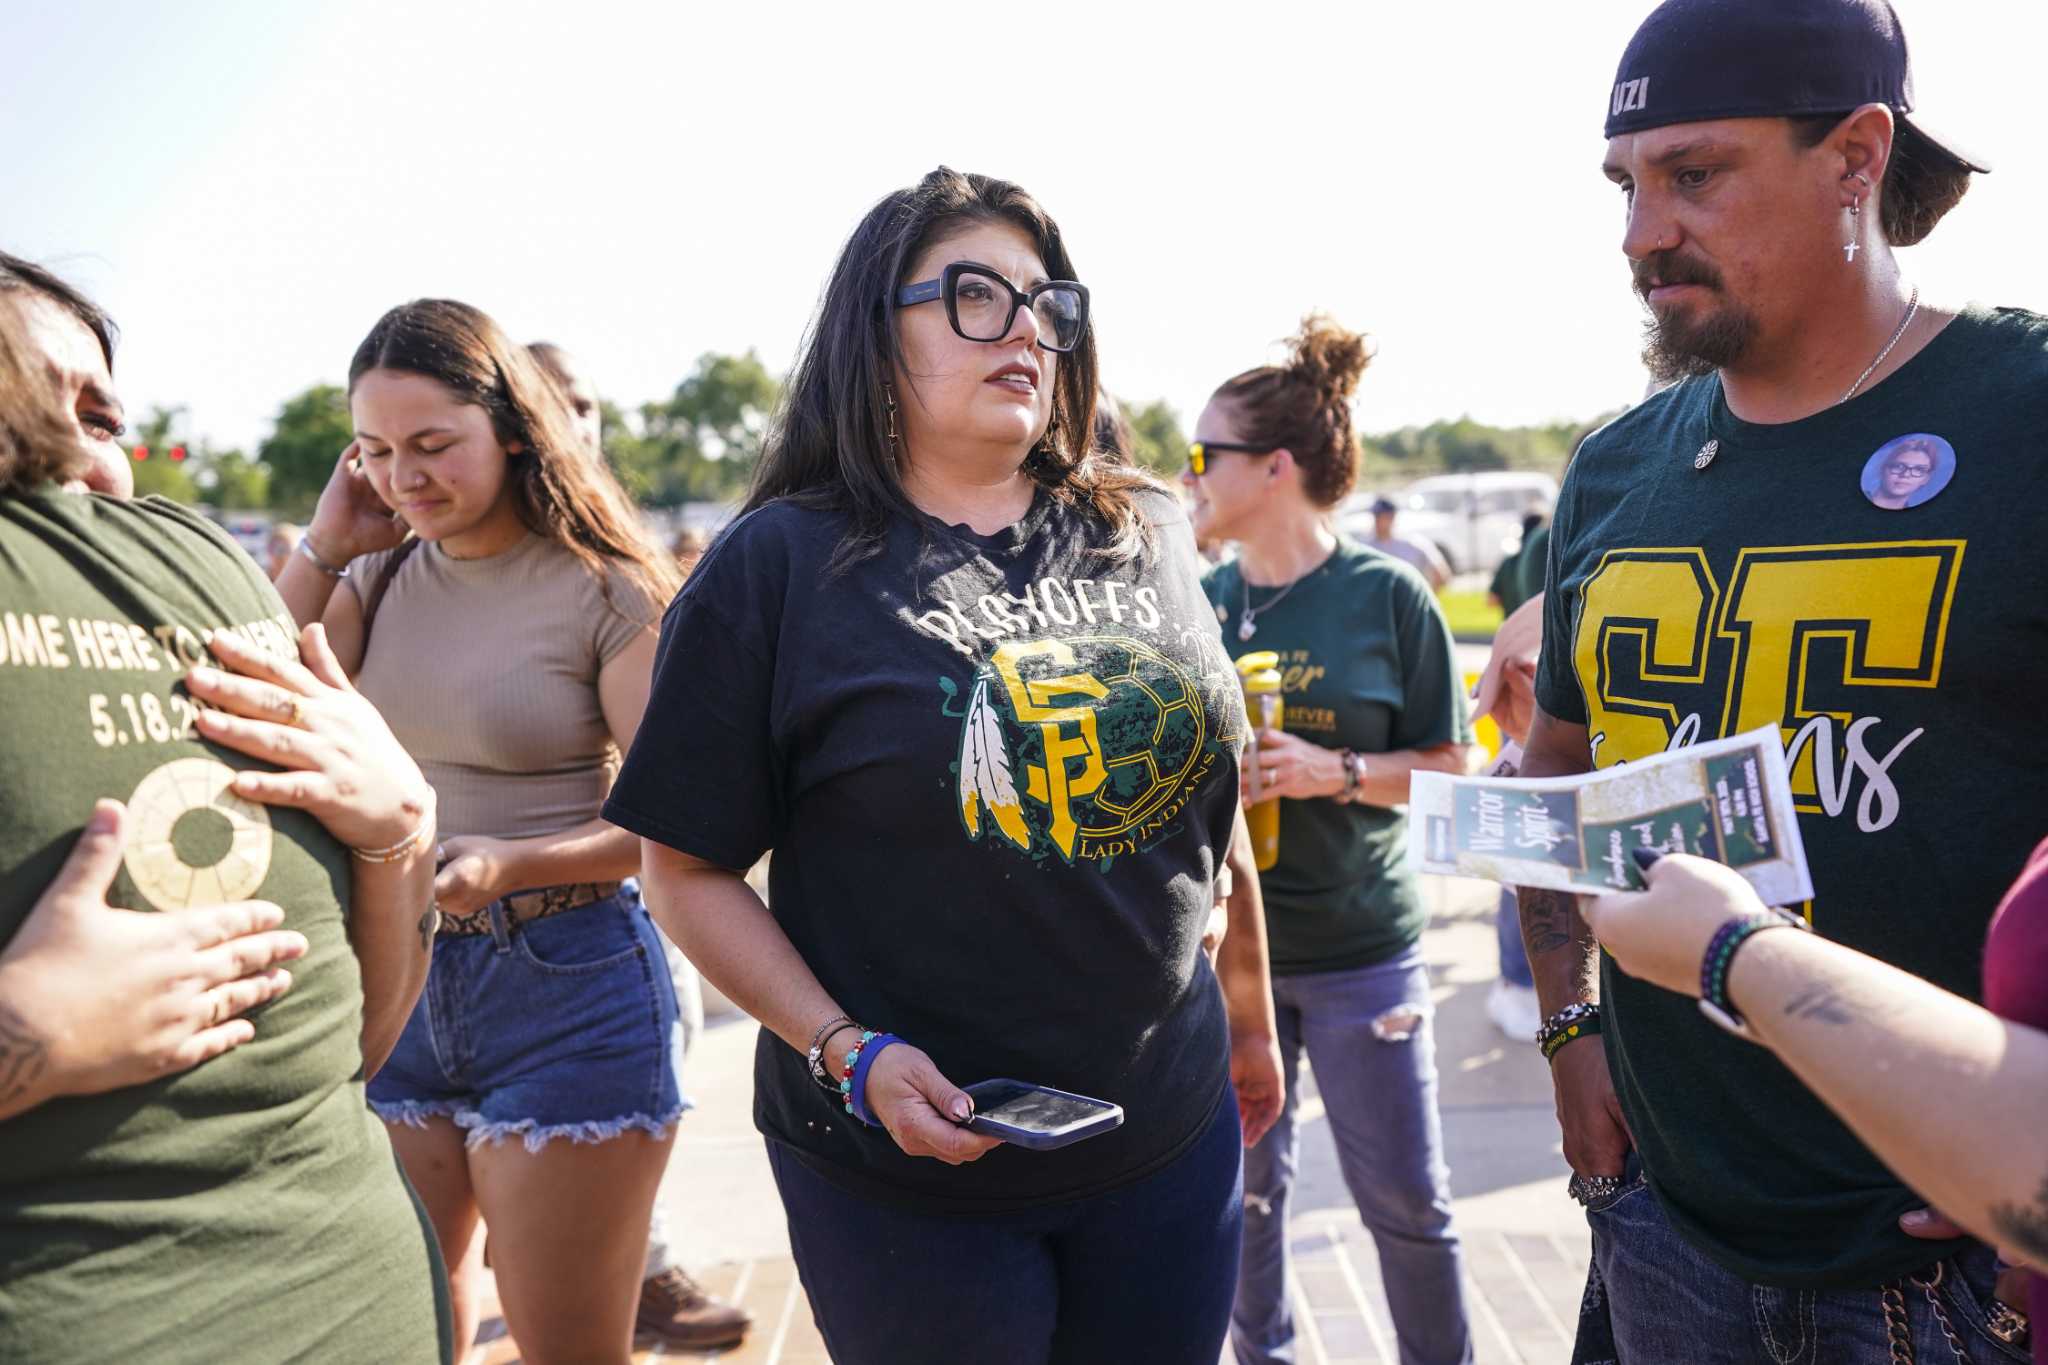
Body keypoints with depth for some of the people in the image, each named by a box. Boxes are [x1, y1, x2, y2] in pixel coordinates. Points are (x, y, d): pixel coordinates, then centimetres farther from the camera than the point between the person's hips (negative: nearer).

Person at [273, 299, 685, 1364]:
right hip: (394, 978, 6)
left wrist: (510, 863, -26)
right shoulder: (381, 579, 6)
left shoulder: (604, 591, -10)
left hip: (563, 987, -5)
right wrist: (322, 549, -3)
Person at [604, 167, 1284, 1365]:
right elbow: (690, 870, -7)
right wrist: (849, 1053, -17)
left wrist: (1250, 1013, 17)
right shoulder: (782, 562, -8)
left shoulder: (1147, 539, 3)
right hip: (909, 1168, -3)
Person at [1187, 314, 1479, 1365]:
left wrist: (1338, 772, -18)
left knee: (1405, 1198, 7)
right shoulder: (1201, 602, 3)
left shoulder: (1388, 594, -7)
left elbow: (1450, 765, -3)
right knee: (1245, 1185, 16)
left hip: (1359, 944, -3)